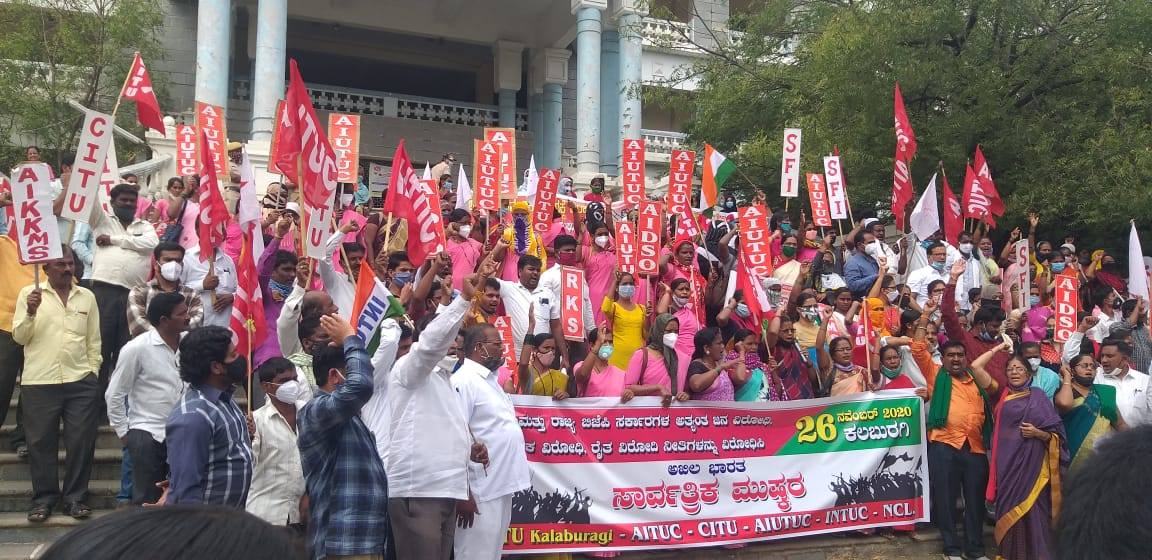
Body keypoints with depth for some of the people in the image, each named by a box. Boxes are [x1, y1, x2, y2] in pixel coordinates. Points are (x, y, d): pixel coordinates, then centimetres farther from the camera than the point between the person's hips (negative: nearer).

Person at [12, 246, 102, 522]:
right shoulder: (28, 293, 4)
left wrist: (93, 372, 4)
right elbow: (19, 337, 0)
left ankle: (75, 497, 13)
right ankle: (43, 499, 15)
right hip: (39, 382, -1)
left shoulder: (87, 296, 10)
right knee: (41, 442, 3)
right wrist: (31, 312, -15)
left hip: (81, 382, 2)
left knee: (81, 441, 2)